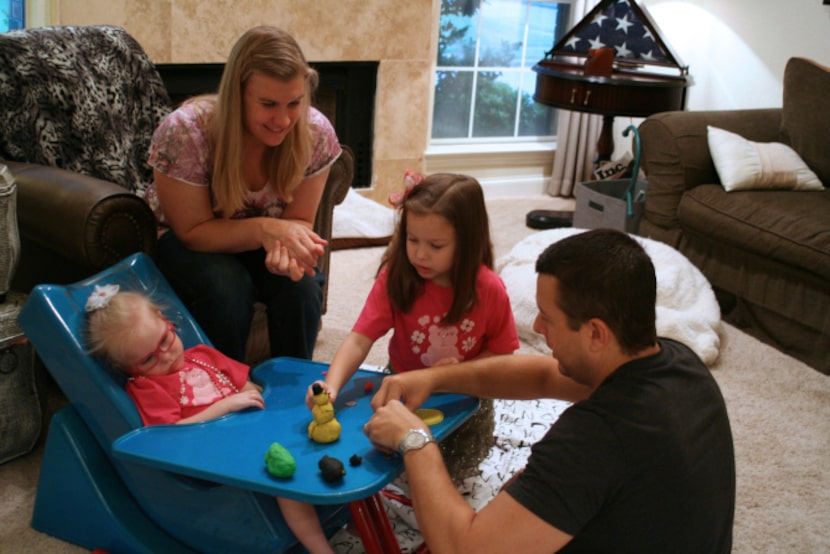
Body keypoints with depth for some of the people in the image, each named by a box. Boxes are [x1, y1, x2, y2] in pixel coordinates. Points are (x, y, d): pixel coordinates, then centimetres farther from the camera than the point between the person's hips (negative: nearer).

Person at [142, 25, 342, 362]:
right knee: (226, 286, -32)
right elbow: (193, 232, -22)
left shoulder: (316, 134, -21)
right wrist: (263, 228, -40)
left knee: (300, 284, -27)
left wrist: (287, 245, -36)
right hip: (185, 242, -2)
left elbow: (299, 221, -11)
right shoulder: (184, 132, -30)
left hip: (258, 244, 3)